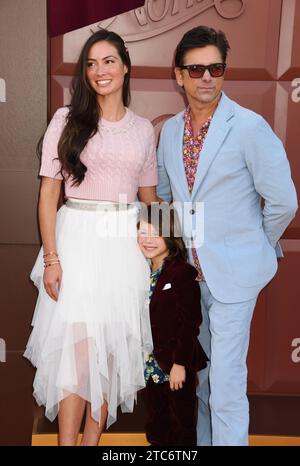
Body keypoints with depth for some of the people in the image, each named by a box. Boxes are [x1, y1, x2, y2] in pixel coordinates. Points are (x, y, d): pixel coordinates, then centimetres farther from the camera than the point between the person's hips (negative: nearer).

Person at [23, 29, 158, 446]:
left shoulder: (143, 128, 10)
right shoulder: (67, 120, 1)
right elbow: (49, 192, -3)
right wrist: (51, 258, -11)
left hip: (126, 243, 3)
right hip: (78, 239, -3)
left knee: (112, 346, 8)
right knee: (77, 347, -3)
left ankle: (93, 438, 26)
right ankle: (68, 441, 14)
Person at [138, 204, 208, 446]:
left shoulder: (183, 273, -17)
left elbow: (190, 323, -19)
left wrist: (180, 363, -19)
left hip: (176, 365, -7)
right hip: (151, 366, 7)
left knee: (182, 427, 11)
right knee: (156, 427, 22)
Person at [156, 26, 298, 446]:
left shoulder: (250, 127, -13)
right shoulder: (170, 130, 5)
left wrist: (256, 247, 2)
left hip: (233, 272, -6)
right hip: (191, 269, 6)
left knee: (226, 380, -3)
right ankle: (204, 438, 40)